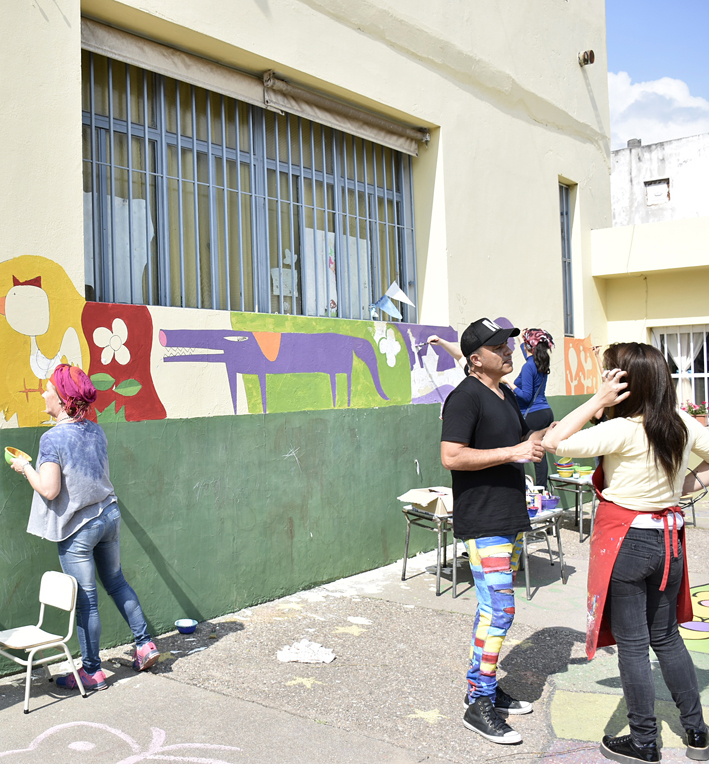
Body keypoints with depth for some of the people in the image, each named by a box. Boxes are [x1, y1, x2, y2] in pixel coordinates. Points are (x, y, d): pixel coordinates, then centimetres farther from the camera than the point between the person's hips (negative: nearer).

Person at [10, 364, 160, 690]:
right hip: (109, 515, 7)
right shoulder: (95, 430, 3)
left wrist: (25, 467, -6)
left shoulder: (52, 438, -18)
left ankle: (92, 671, 18)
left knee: (85, 600, 5)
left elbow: (49, 489, -22)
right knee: (116, 581, 23)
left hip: (77, 528, -7)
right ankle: (144, 644, 28)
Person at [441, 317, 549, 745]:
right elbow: (451, 457, -22)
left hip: (511, 518, 9)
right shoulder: (466, 397, -14)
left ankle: (485, 687, 27)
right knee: (499, 609, -9)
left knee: (495, 607, 15)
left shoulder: (508, 396, 15)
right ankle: (479, 706, 2)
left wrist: (538, 440, 8)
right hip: (483, 522, -9)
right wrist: (514, 452, -21)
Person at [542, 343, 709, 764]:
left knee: (632, 643, 7)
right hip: (669, 539, 7)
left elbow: (554, 442, -22)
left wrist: (598, 401, -20)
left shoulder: (623, 431, -22)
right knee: (667, 636, 21)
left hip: (626, 543, -7)